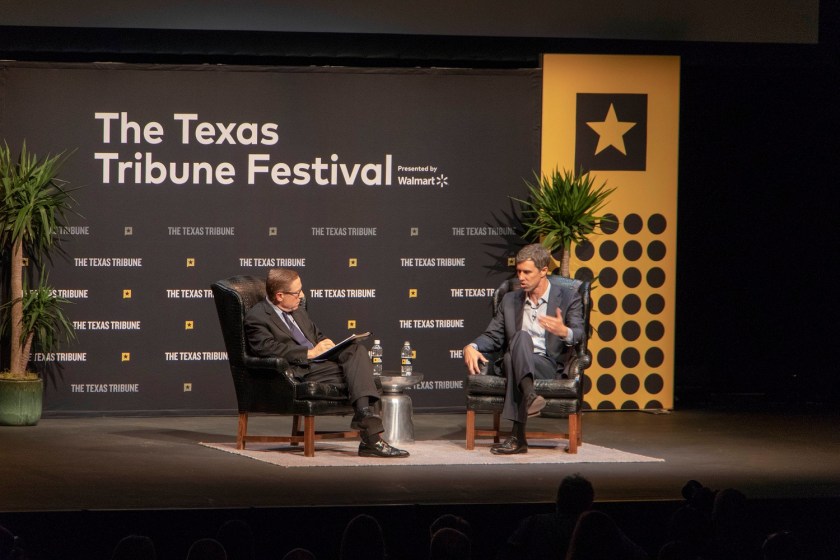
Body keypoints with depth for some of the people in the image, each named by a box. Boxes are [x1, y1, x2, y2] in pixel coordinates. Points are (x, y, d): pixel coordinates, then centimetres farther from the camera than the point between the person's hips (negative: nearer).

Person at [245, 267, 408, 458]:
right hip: (301, 373, -8)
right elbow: (268, 349, -17)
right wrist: (310, 353, -17)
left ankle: (365, 413, -38)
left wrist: (326, 345, 8)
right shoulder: (256, 318, -2)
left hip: (320, 360, 8)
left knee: (356, 349, -21)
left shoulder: (298, 312, 26)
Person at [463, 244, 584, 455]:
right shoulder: (510, 300, 20)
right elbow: (493, 336, 17)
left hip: (548, 366, -3)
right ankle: (529, 395, -57)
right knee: (521, 337, -32)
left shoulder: (568, 298, 9)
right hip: (517, 365, 3)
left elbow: (579, 335, -3)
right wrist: (471, 347, -5)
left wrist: (564, 332, -28)